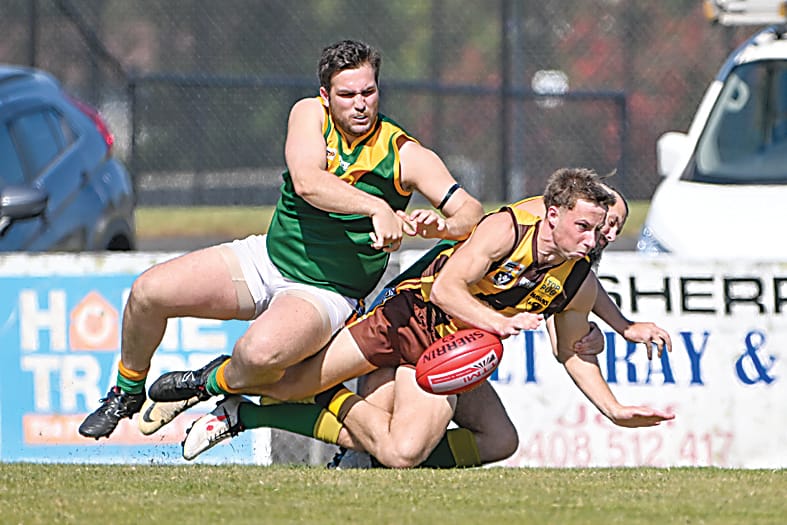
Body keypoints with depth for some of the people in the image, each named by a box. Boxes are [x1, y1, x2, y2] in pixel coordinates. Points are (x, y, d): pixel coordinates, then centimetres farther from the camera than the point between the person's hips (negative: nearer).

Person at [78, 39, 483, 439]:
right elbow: (306, 181, -27)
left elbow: (470, 210, -15)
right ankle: (126, 393, 17)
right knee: (149, 292, -12)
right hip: (266, 260, 4)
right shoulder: (310, 115, -7)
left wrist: (444, 228, -39)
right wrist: (376, 207, -41)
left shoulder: (404, 154, -12)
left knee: (262, 351, -36)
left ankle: (215, 383, 3)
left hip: (325, 293, -3)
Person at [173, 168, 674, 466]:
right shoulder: (505, 229, -21)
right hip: (414, 314, -4)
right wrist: (501, 323, -35)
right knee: (283, 384, -8)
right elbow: (446, 288, -24)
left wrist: (616, 410, 0)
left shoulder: (578, 283, -6)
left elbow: (575, 353, 9)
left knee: (403, 454, -21)